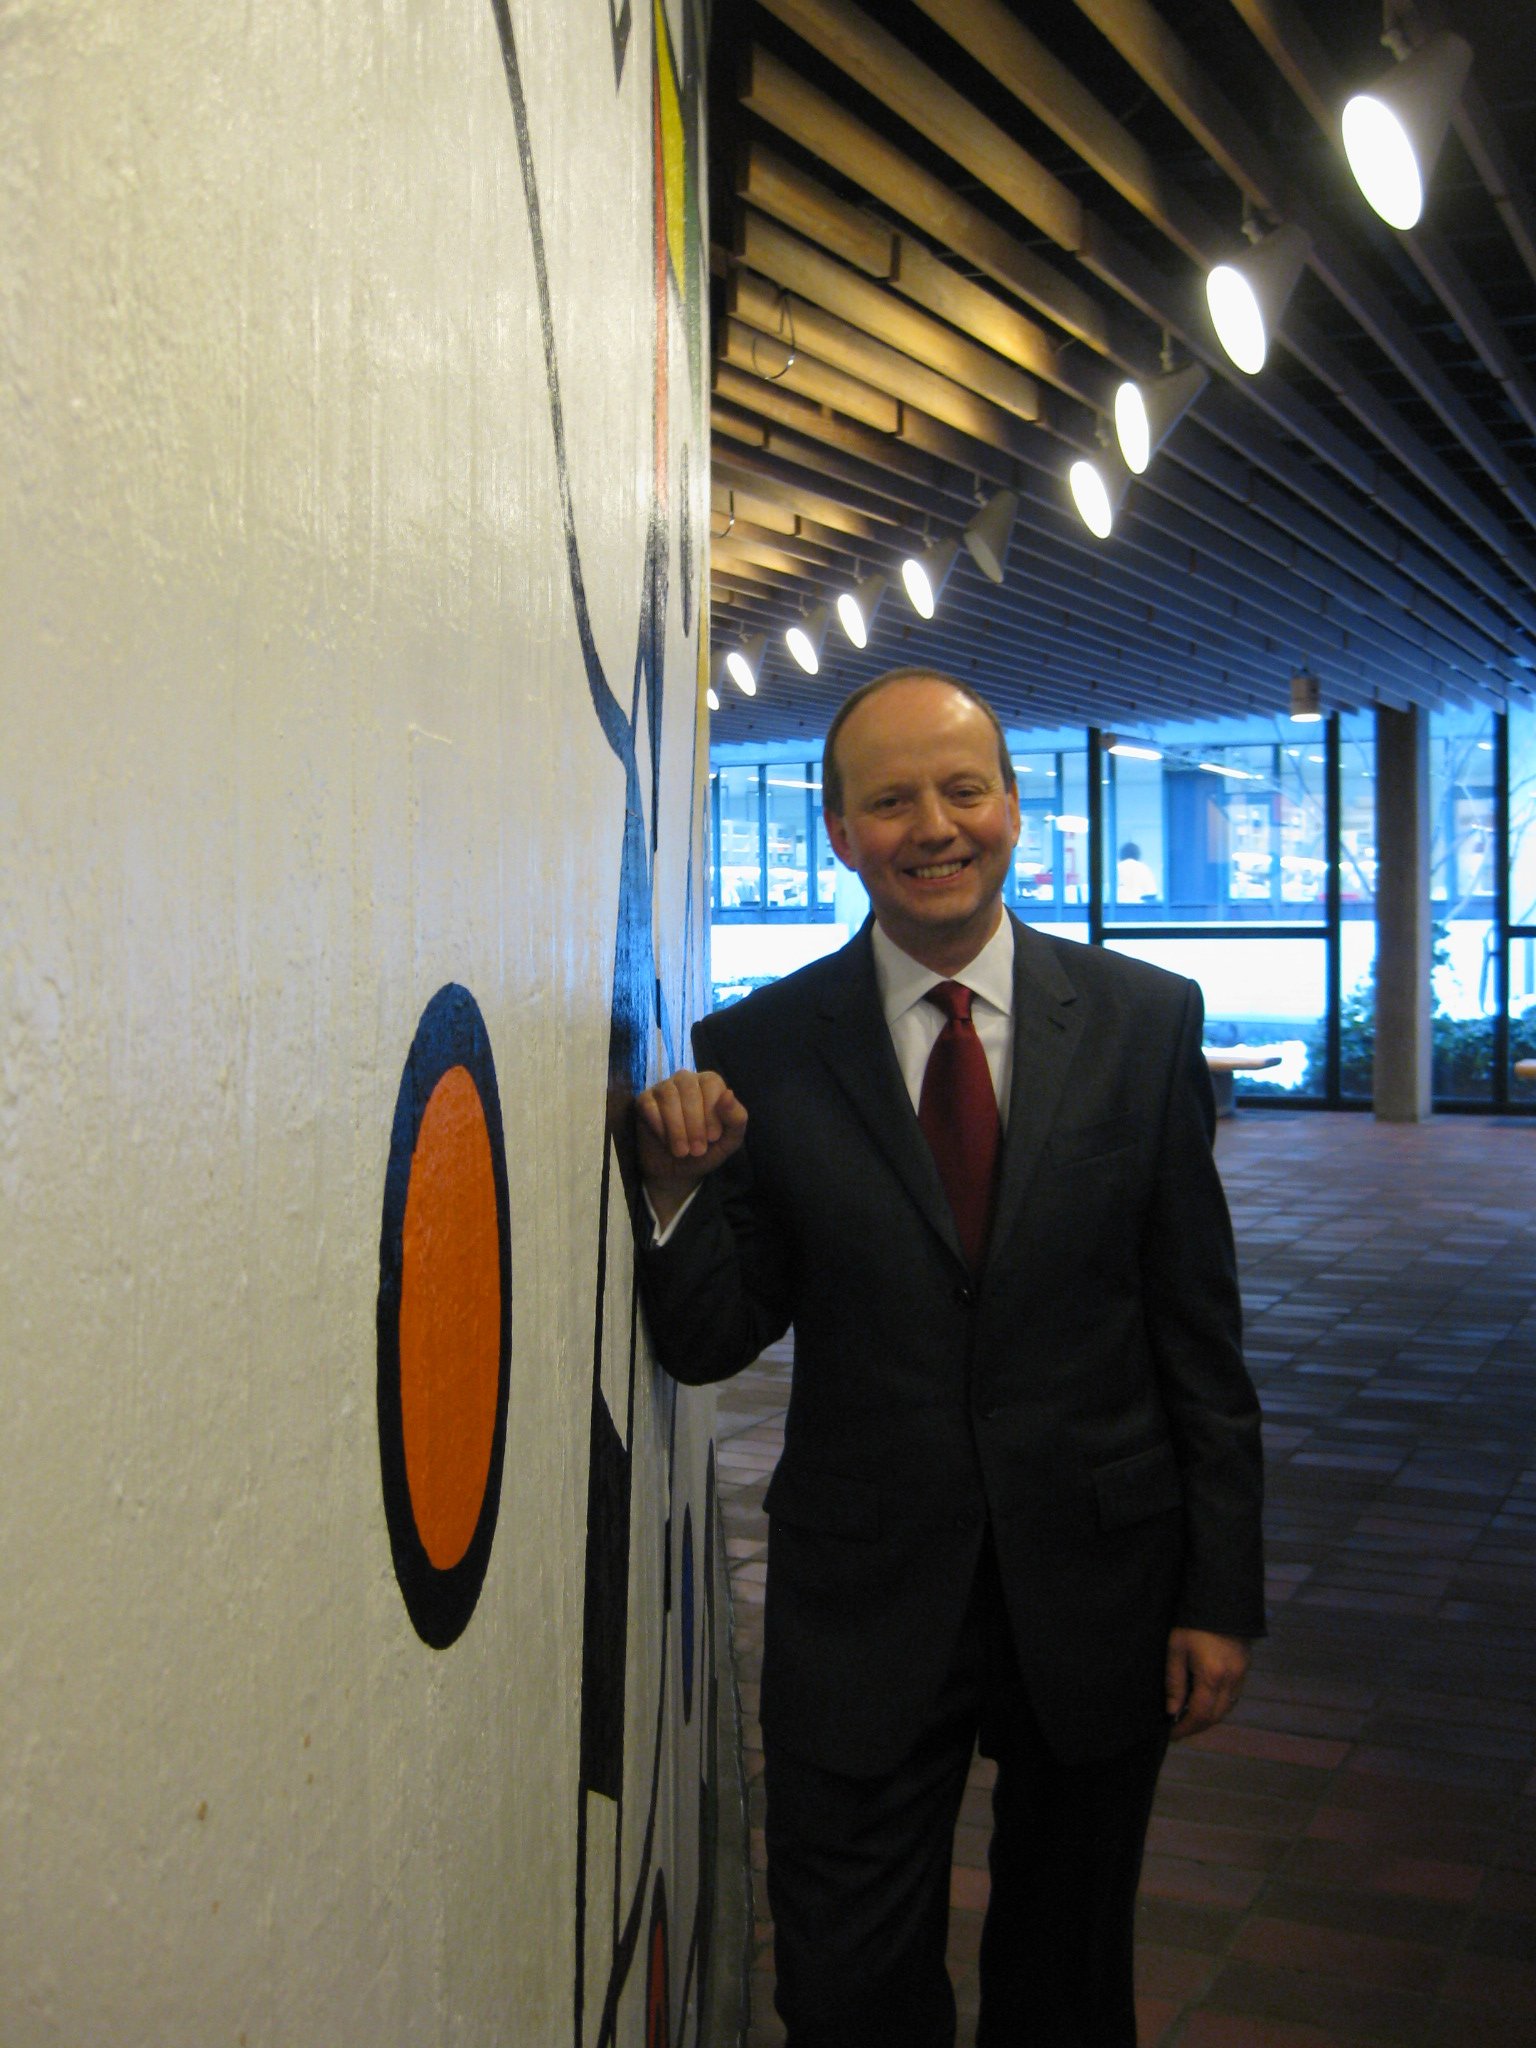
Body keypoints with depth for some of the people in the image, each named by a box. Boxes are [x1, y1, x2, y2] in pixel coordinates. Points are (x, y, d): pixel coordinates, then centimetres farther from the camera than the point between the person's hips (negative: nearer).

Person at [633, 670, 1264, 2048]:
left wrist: (1223, 1591, -1)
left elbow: (1200, 1329, -1)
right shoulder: (758, 1051, -6)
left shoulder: (1146, 1020, -3)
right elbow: (708, 1345, -4)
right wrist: (680, 1187, -23)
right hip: (863, 1601, -1)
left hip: (1098, 1582, 1)